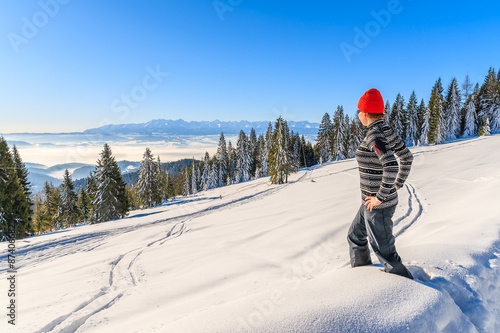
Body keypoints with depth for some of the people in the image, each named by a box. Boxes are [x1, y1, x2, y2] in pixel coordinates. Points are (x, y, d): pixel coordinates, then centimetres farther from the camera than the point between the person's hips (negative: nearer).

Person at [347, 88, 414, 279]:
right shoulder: (387, 131, 5)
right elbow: (407, 157, 14)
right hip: (371, 201, 10)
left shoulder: (374, 136, -23)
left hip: (378, 205, -10)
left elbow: (391, 167, -34)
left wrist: (381, 197, -22)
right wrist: (397, 184, 14)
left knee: (384, 252, 7)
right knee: (355, 237, 25)